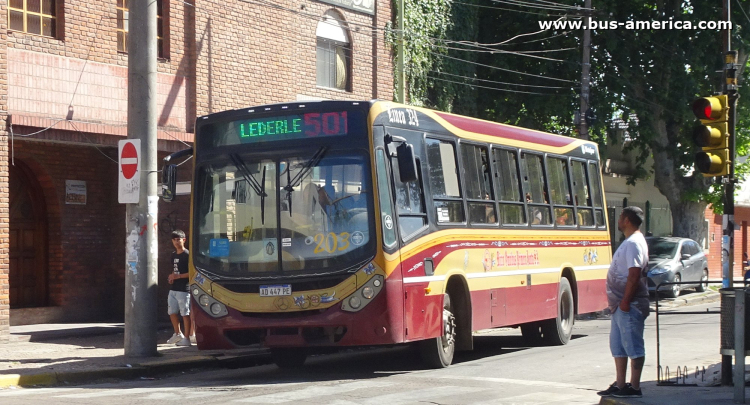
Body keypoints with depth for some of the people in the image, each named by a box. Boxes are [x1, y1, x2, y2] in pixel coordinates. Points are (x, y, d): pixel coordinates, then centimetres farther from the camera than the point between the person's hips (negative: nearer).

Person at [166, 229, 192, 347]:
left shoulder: (187, 255, -10)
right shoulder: (174, 255, 15)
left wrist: (178, 276, -18)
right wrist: (171, 276, 7)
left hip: (184, 289, -8)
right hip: (173, 288, 8)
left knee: (185, 314, -4)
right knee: (172, 312, 13)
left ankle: (186, 338, 1)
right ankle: (178, 334, 28)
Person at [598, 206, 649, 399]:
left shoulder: (634, 243, -15)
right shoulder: (629, 242, 17)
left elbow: (634, 275, -22)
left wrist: (625, 301, -23)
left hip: (630, 305, -11)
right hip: (621, 304, 11)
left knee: (633, 347, -5)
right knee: (618, 346, 14)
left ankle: (634, 388, -2)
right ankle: (620, 385, 21)